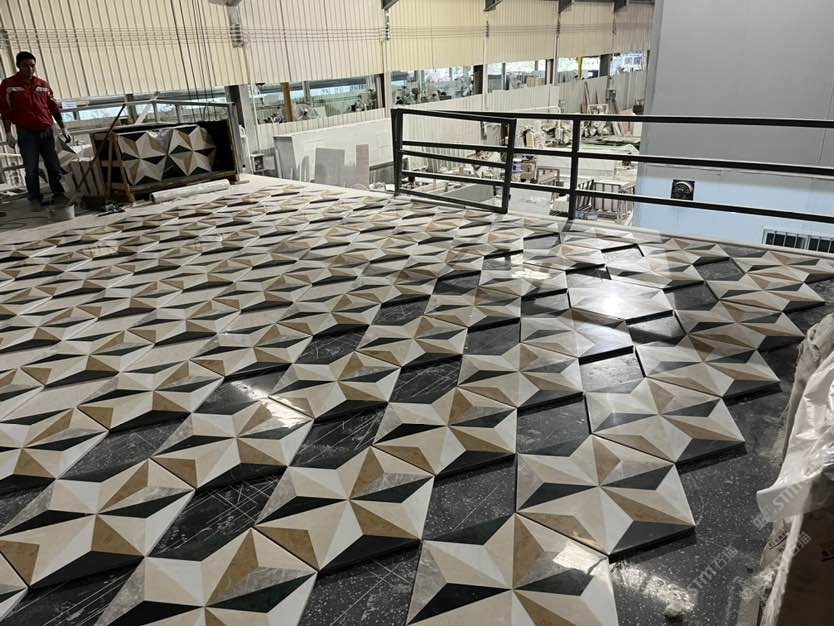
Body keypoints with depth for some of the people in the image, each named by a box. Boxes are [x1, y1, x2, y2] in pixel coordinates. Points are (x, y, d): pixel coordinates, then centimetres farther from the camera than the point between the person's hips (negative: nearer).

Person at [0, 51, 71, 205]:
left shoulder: (43, 84, 10)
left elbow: (54, 108, 14)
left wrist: (63, 128, 11)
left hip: (47, 132, 3)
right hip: (26, 134, -3)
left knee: (54, 166, 6)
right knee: (31, 169, -1)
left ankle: (59, 195, 14)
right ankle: (35, 199, 5)